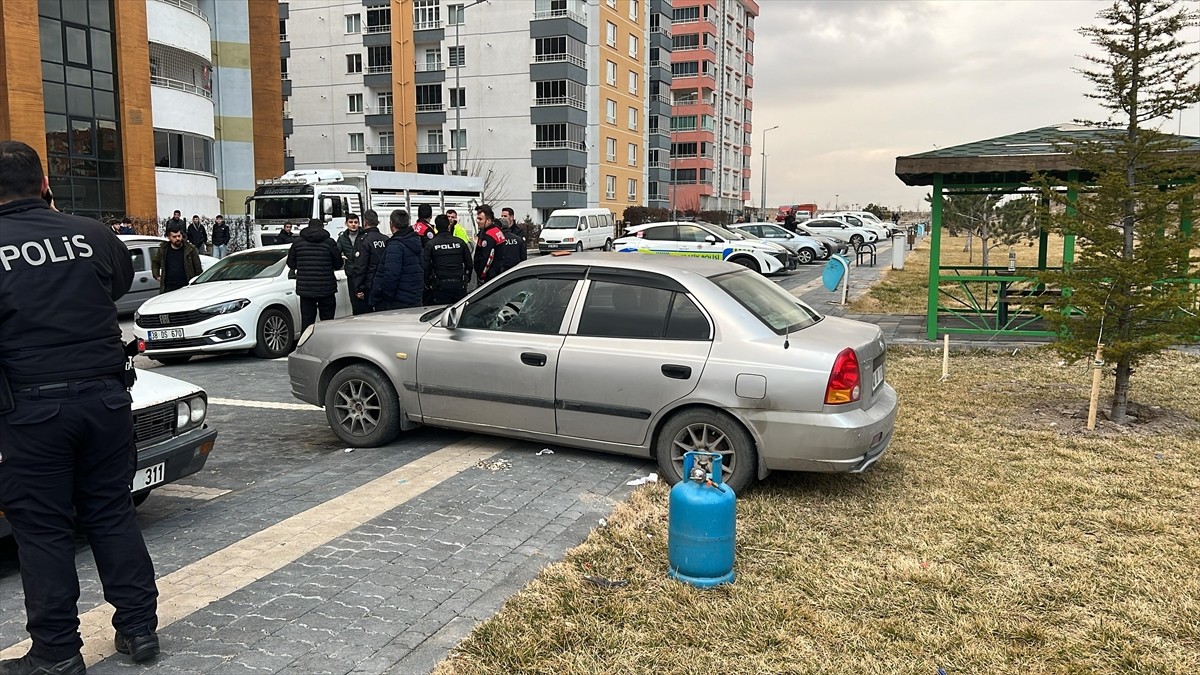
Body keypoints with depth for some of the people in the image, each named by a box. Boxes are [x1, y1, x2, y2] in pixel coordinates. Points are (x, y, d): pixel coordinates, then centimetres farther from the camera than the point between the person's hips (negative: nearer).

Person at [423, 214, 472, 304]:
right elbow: (469, 263, 10)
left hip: (440, 286, -2)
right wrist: (466, 280, 22)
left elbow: (426, 266, -3)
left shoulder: (430, 244, -2)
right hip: (459, 285, 2)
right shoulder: (460, 242, 5)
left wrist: (428, 284, 8)